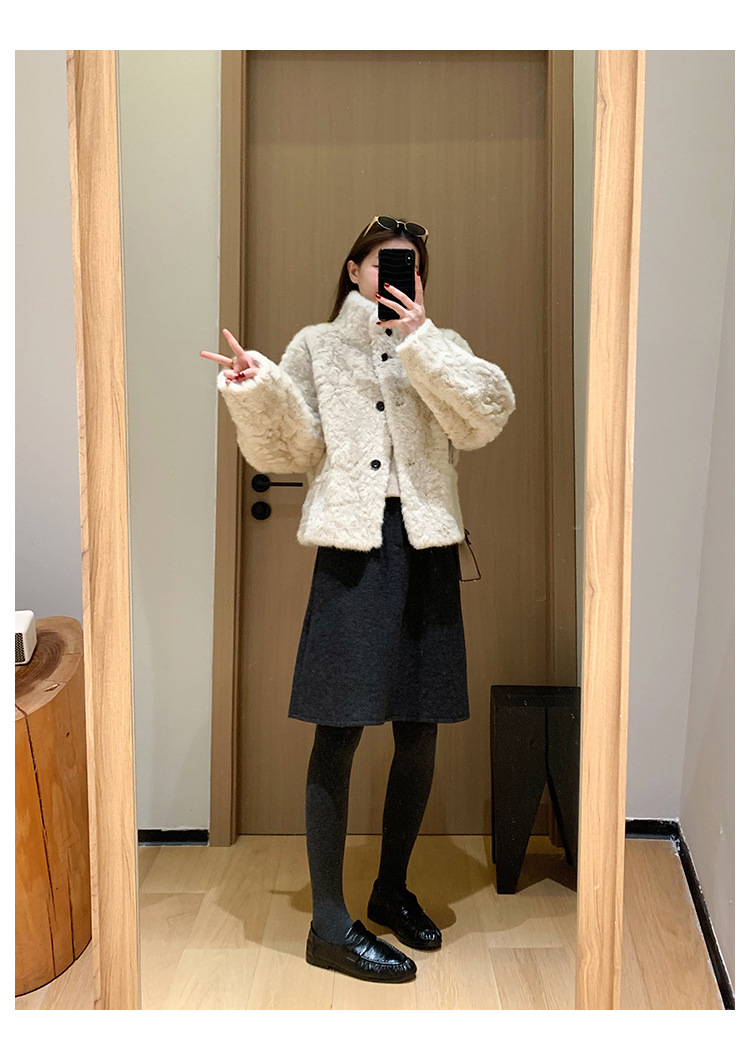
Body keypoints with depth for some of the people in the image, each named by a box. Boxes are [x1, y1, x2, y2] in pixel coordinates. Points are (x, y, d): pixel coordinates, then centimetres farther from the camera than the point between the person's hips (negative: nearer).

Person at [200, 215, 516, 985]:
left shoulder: (440, 349, 15)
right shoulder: (317, 347, 11)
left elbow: (491, 414, -4)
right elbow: (285, 450, 2)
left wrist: (421, 340, -8)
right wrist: (256, 392, -15)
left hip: (426, 545, 3)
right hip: (353, 545, -3)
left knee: (419, 731, 9)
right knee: (340, 729, -4)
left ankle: (392, 889, 30)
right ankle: (328, 923, 9)